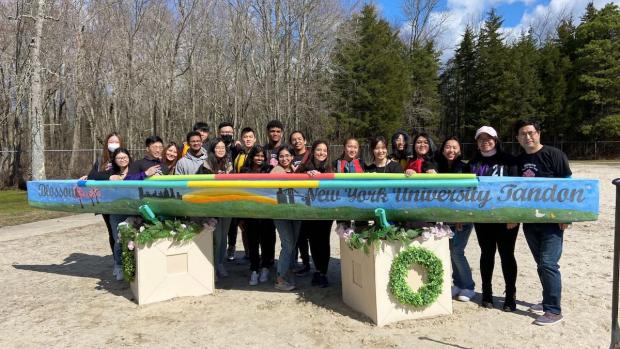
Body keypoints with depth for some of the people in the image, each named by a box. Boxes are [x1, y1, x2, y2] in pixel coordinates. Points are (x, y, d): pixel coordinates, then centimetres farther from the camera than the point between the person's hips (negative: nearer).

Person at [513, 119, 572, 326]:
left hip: (552, 220, -6)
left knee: (548, 263, -9)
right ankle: (548, 301, 27)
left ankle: (554, 311, 0)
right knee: (541, 264, 14)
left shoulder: (554, 155, -7)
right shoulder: (518, 161, 10)